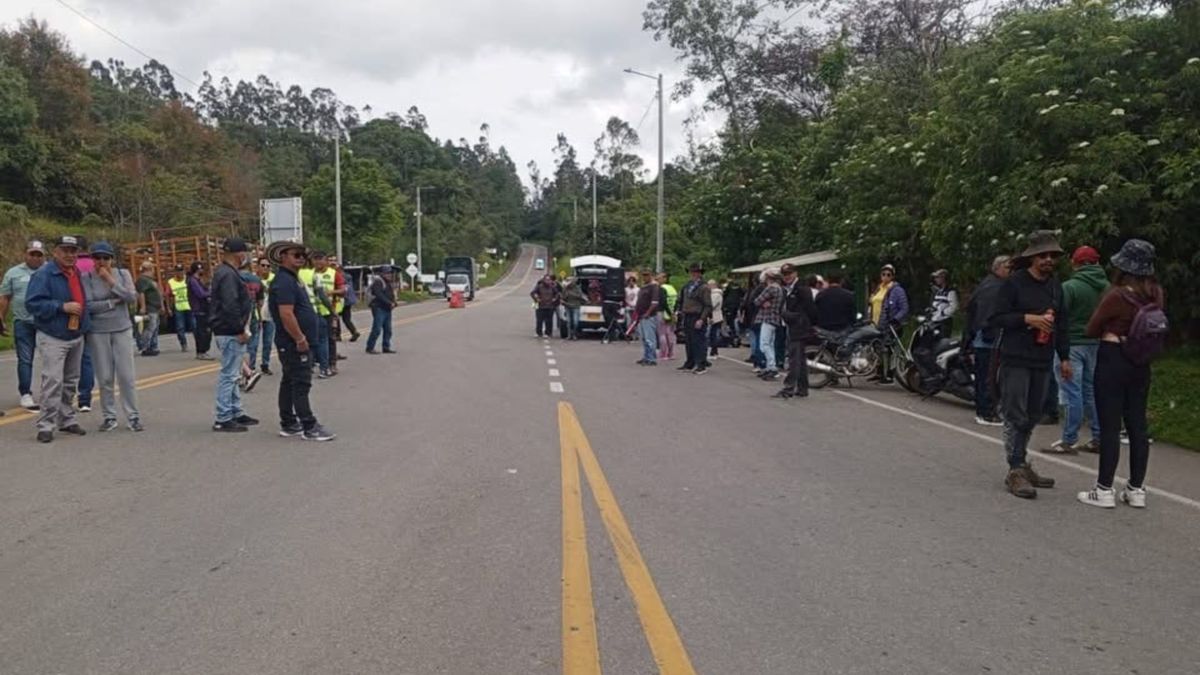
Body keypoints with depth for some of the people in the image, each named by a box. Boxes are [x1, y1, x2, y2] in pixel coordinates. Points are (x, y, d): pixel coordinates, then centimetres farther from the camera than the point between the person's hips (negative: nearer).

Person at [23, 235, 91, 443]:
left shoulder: (77, 274, 11)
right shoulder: (44, 274, -12)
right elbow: (33, 304, -19)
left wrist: (85, 324, 16)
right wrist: (62, 307, -25)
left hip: (76, 336, 8)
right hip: (52, 338, -8)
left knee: (71, 382, 14)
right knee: (53, 381, -12)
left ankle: (67, 420, 25)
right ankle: (46, 426, -7)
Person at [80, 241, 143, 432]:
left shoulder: (123, 274, 3)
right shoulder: (86, 278, -3)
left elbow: (132, 298, -10)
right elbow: (88, 306, -12)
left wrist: (111, 281, -13)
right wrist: (113, 302, -9)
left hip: (122, 330, 1)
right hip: (98, 332, -1)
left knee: (127, 375, 0)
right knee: (105, 378, 3)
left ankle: (133, 416, 7)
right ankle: (109, 416, 14)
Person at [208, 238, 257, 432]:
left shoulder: (225, 272, 16)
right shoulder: (228, 274, -17)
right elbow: (230, 306, -25)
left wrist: (241, 328, 18)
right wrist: (240, 330, -19)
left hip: (230, 331, 11)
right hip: (231, 332, -11)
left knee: (232, 374, 17)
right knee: (229, 375, -6)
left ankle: (236, 413, 27)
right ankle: (222, 419, -2)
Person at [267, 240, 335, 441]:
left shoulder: (292, 279, 17)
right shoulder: (283, 282, -17)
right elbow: (286, 314, -25)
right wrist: (300, 339, -21)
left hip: (294, 343, 11)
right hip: (294, 343, -11)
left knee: (289, 383, 13)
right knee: (301, 384, -8)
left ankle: (288, 425, 20)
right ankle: (309, 428, -6)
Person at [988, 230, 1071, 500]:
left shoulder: (1055, 286, 14)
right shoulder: (1014, 283, -6)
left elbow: (1062, 324, 20)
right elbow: (995, 318, -9)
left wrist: (1065, 357, 16)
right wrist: (1028, 318, -19)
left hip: (1042, 362, 6)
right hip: (1015, 360, -6)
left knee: (1032, 416, 11)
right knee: (1015, 416, -6)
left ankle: (1021, 464, 21)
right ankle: (1015, 471, -3)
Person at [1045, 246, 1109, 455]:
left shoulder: (1070, 287, -15)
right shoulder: (1107, 287, 5)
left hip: (1073, 343, -7)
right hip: (1096, 344, 7)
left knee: (1072, 394, -4)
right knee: (1092, 392, 15)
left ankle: (1069, 441, 0)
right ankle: (1098, 438, 20)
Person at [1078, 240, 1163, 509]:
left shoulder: (1117, 295, -16)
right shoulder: (1155, 294, 1)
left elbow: (1091, 330, -6)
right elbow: (1152, 327, 13)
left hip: (1112, 360, -6)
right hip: (1140, 364, 6)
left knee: (1110, 426, -2)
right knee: (1137, 425, 11)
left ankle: (1104, 490, 2)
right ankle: (1136, 489, 18)